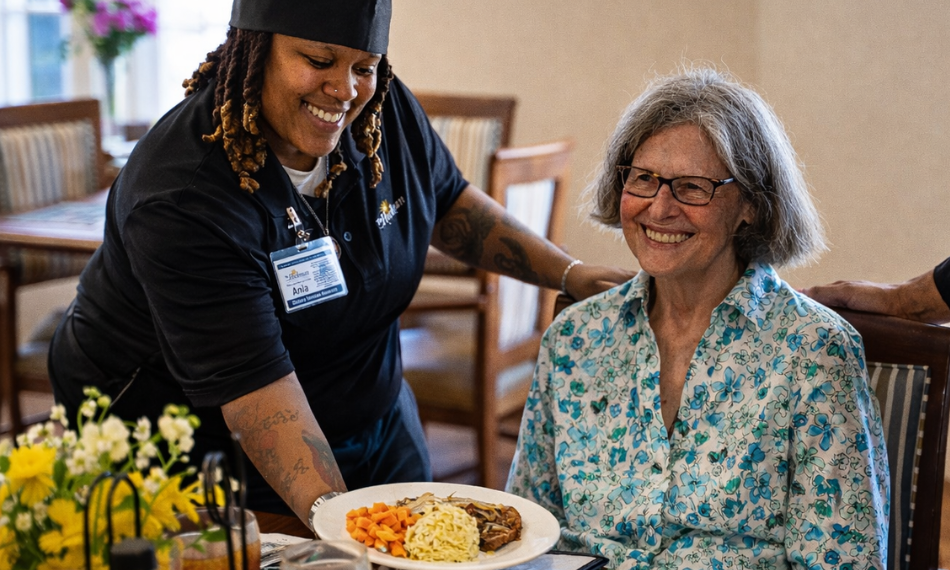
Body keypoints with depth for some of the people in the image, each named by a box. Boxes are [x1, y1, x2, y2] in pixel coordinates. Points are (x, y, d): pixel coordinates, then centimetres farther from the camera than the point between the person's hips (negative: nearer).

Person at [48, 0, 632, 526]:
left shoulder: (386, 111, -9)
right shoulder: (183, 199, -29)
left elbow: (446, 203, 10)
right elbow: (252, 381, -34)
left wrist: (569, 272, 2)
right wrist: (332, 511, -44)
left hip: (375, 424, 6)